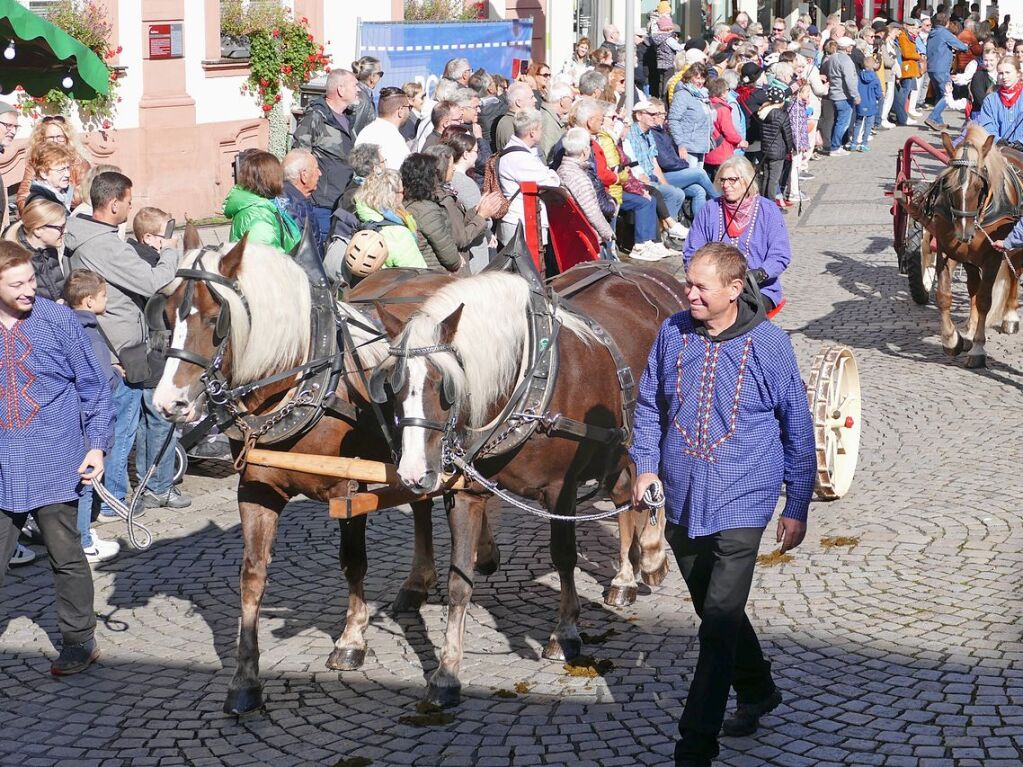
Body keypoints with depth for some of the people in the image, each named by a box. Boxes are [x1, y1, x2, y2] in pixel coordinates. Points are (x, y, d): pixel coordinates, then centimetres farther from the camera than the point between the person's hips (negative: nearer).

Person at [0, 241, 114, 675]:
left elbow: (93, 388, 1)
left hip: (55, 466, -2)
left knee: (66, 556, 10)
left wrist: (96, 445, -6)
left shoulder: (59, 321, -6)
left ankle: (79, 641, 23)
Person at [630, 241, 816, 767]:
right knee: (715, 612, 20)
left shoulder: (769, 343, -10)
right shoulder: (672, 334, -1)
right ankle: (758, 691, 45)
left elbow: (797, 428, -1)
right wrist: (646, 463, 0)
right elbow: (649, 404, 14)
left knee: (719, 624, -11)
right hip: (682, 503, 5)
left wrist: (797, 506, 2)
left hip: (741, 505, -5)